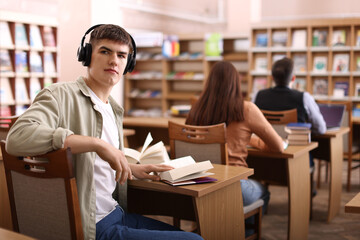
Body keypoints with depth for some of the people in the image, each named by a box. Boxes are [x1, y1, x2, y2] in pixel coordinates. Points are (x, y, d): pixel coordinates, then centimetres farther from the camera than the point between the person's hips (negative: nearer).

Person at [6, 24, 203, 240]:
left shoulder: (114, 110, 14)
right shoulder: (61, 95, -13)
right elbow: (17, 137, -32)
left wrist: (134, 169, 10)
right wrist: (97, 143, -33)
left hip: (115, 214, 9)